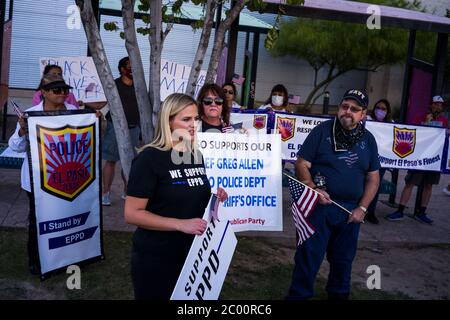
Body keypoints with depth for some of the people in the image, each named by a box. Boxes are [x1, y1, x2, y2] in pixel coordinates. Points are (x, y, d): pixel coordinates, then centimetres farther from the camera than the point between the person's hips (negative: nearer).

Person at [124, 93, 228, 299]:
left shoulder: (198, 155, 5)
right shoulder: (149, 158, -16)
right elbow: (132, 214, -19)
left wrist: (215, 198, -3)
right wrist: (181, 224, -26)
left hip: (193, 254, 6)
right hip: (156, 259, -6)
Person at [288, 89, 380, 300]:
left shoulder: (368, 139, 7)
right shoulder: (322, 131, -4)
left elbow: (373, 177, 9)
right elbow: (302, 164, -6)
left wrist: (362, 208, 0)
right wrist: (313, 189, -19)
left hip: (351, 210, 4)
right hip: (319, 205, -4)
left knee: (343, 258, 18)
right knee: (308, 255, -1)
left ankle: (339, 294, 39)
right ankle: (299, 295, 15)